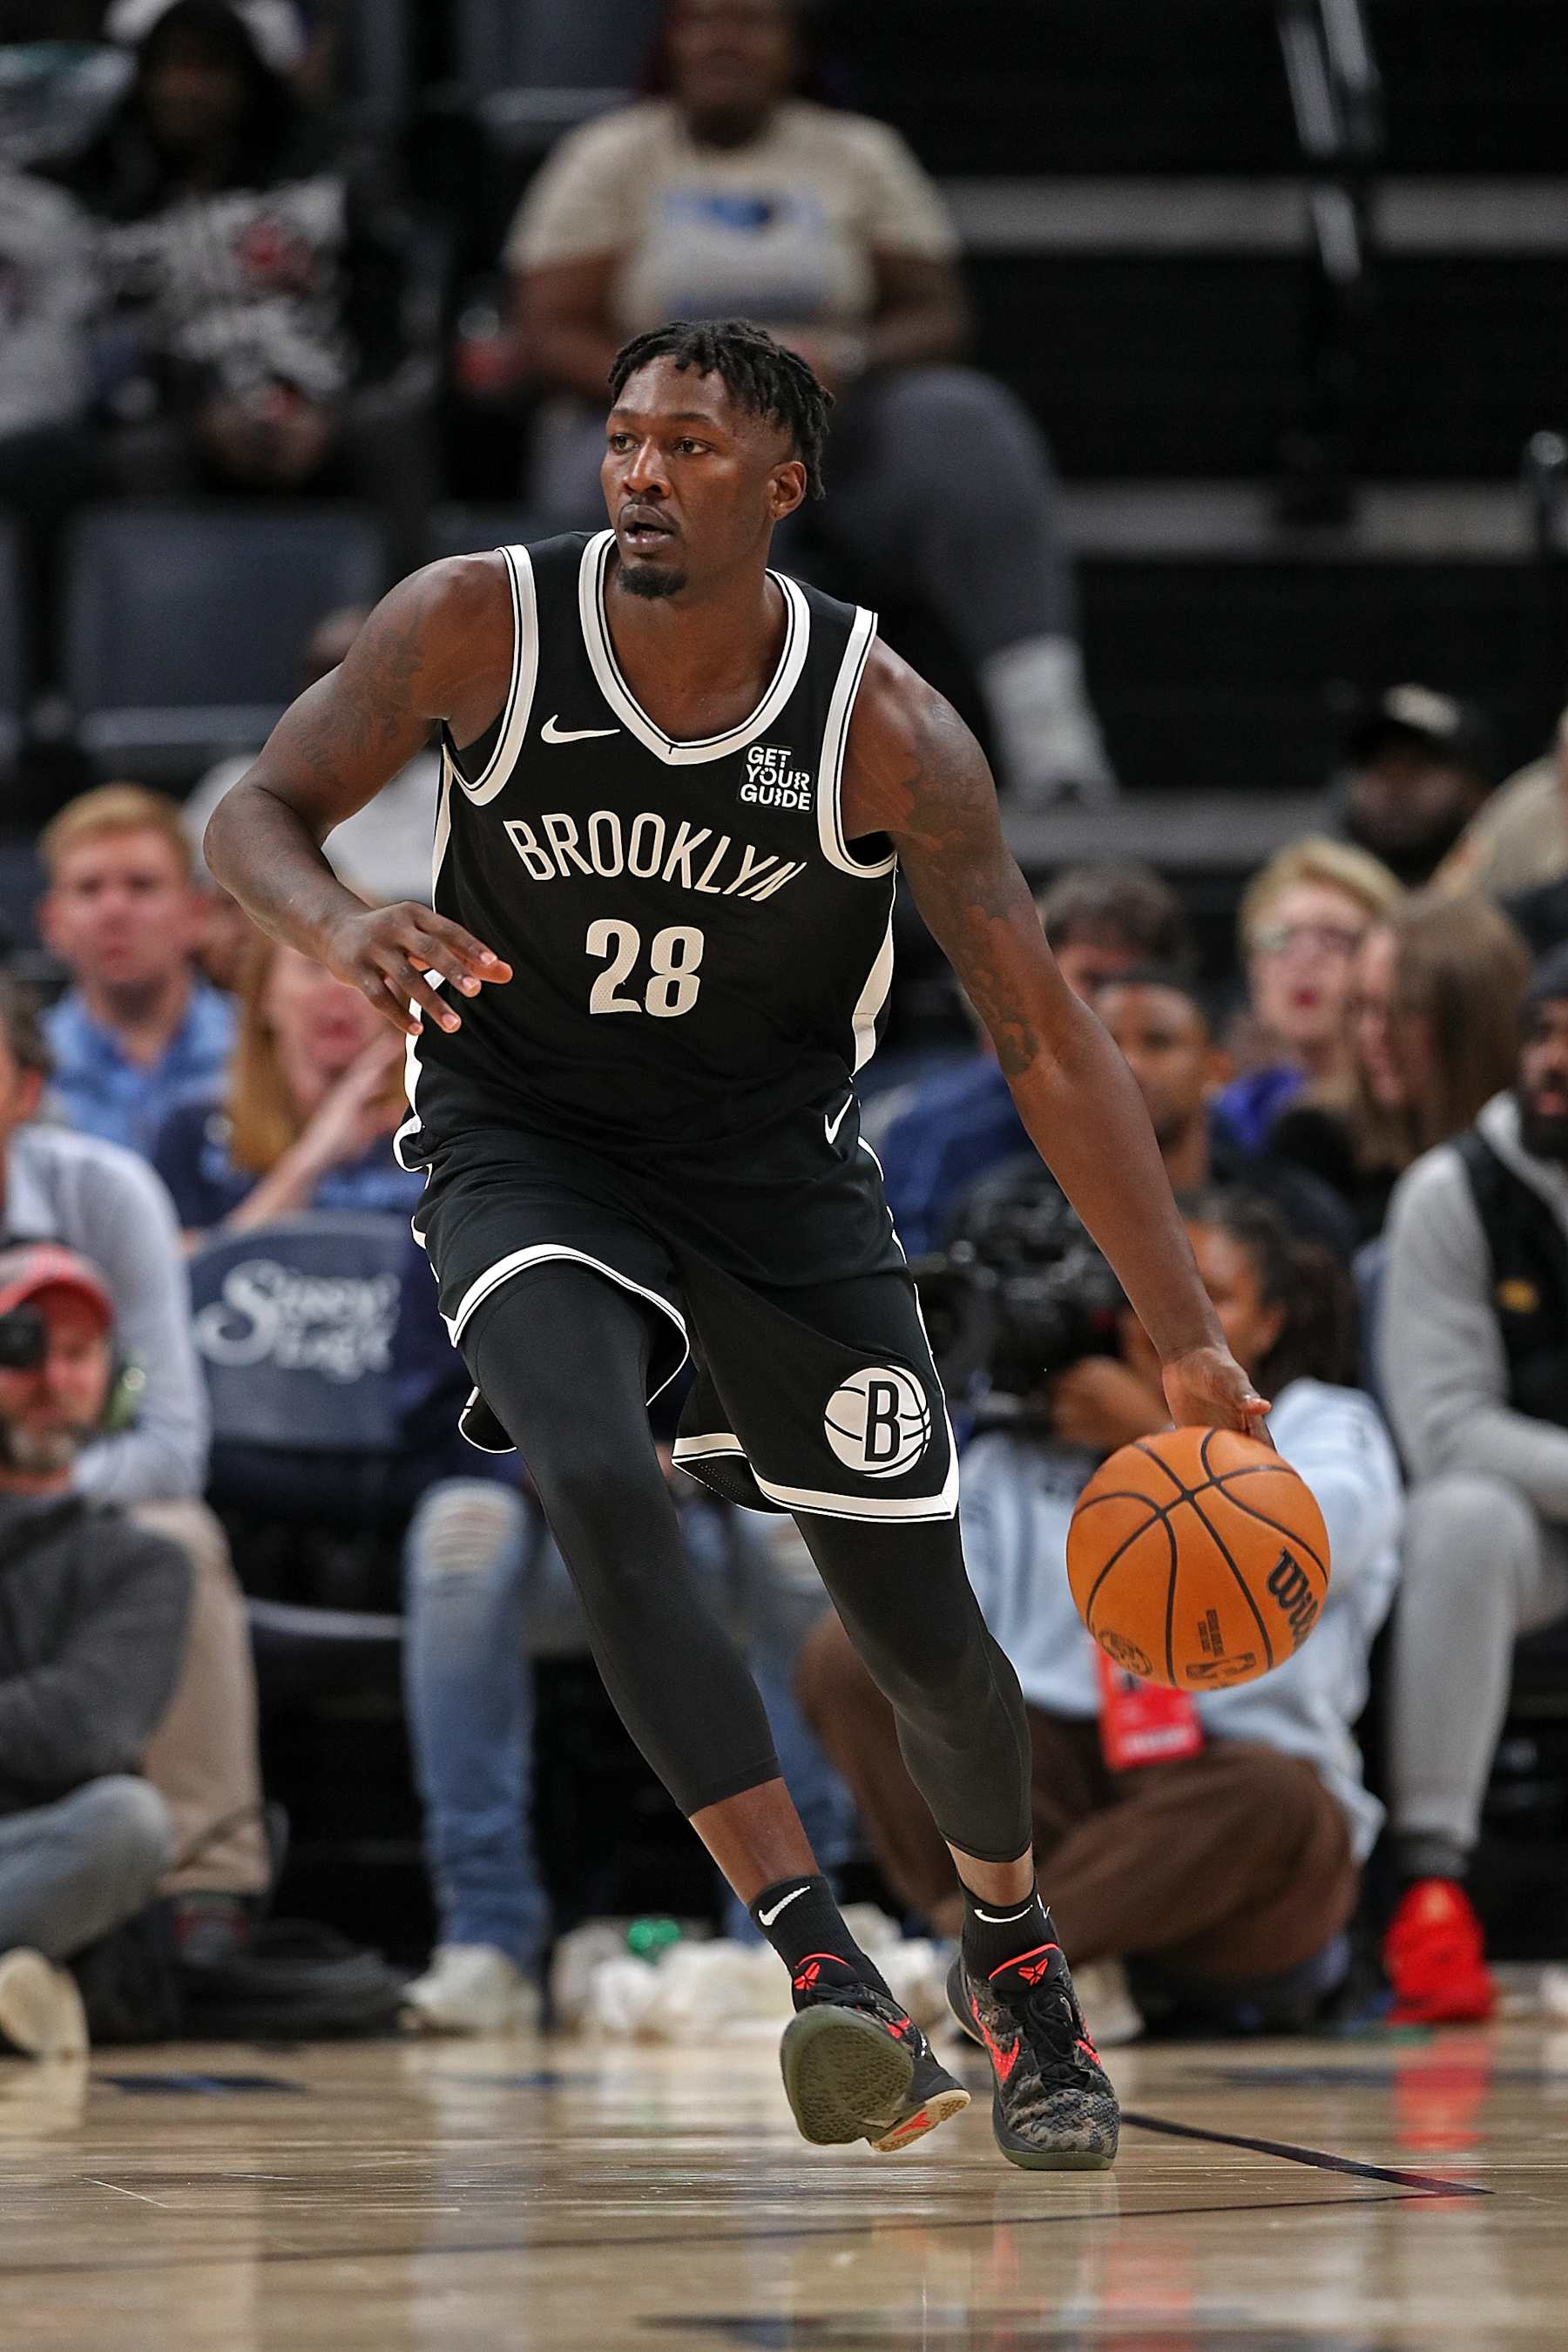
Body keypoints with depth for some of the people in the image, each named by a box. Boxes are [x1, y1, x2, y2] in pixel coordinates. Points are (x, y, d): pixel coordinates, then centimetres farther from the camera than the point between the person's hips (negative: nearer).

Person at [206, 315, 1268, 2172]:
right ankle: (823, 1970, -33)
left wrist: (1189, 1340, -17)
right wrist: (343, 927, -35)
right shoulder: (483, 626, -16)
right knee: (597, 1487, -31)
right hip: (526, 1148, -1)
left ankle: (1009, 1944, 37)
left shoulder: (886, 730, -18)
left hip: (777, 1164, 1)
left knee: (923, 1633, 5)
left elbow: (1045, 1040, -14)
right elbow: (255, 812, -9)